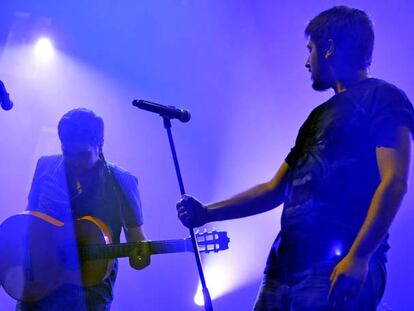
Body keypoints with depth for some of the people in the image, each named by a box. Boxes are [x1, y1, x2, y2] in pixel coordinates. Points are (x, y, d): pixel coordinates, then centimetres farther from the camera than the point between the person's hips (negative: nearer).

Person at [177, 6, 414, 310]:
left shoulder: (382, 99, -2)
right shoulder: (320, 116, 24)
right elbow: (275, 190, 26)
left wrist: (359, 257, -25)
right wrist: (207, 213, 18)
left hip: (339, 268, -8)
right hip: (287, 264, 8)